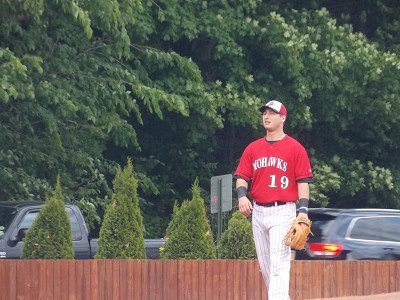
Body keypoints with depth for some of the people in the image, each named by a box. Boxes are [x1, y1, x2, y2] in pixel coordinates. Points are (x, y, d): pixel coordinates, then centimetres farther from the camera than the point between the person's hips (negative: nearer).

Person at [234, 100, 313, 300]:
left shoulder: (295, 148, -1)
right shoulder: (252, 148, 12)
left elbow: (303, 181, -4)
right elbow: (241, 177, 9)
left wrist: (303, 210, -13)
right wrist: (242, 196, -12)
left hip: (283, 211, -6)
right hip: (258, 211, 6)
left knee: (279, 262, -16)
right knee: (264, 264, 10)